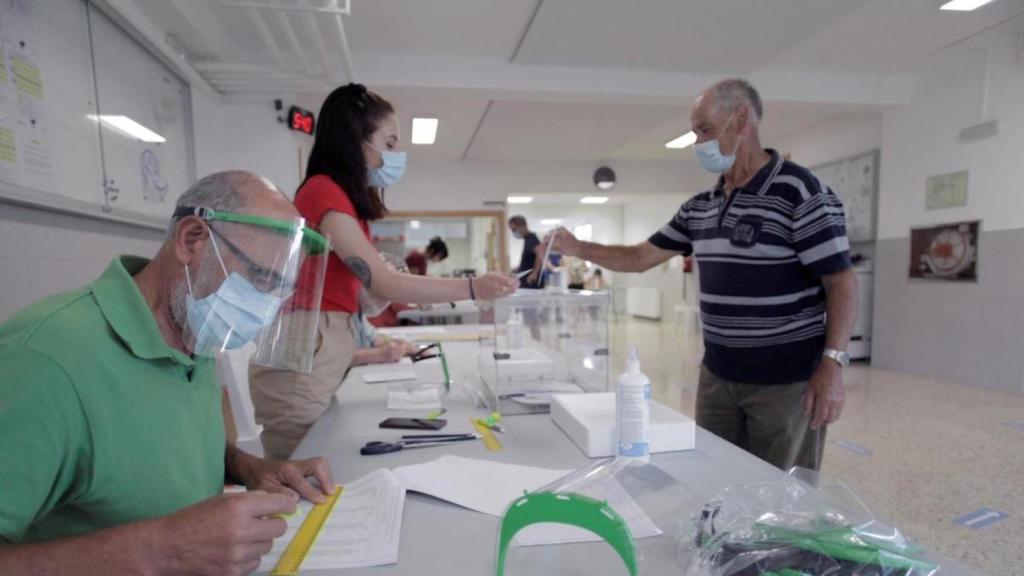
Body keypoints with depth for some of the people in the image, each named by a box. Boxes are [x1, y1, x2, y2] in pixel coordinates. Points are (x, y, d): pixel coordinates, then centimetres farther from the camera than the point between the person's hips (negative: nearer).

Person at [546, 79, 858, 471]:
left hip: (787, 379, -6)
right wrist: (580, 249, 2)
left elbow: (841, 283, -13)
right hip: (718, 375, 6)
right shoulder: (698, 208, 7)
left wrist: (832, 365, -20)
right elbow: (642, 257, 11)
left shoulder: (800, 192, -13)